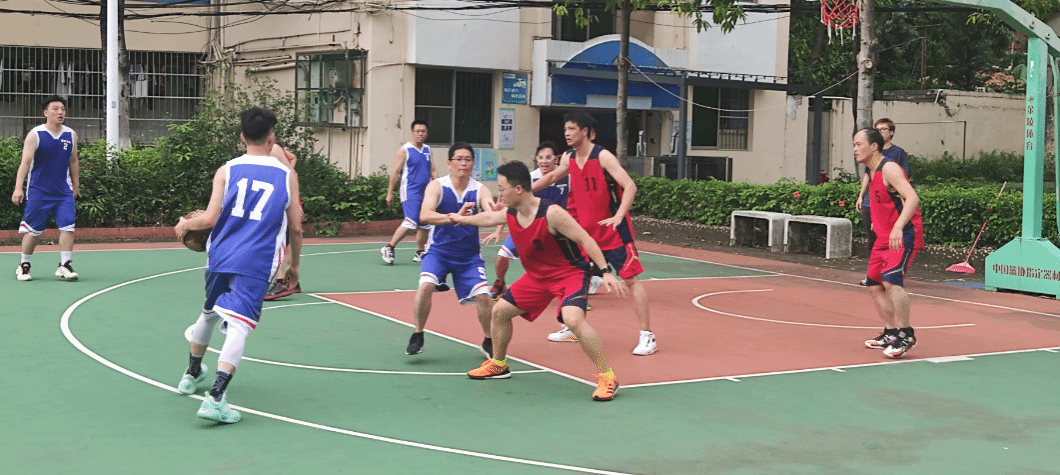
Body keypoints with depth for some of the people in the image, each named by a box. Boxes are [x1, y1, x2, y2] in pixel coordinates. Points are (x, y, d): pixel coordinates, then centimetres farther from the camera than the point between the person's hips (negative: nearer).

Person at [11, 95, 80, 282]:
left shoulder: (71, 135, 6)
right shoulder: (35, 135, -6)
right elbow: (25, 162, -11)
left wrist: (75, 186, 19)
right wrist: (18, 187, -19)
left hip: (64, 192, 3)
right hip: (38, 192, -3)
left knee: (68, 227, -9)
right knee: (33, 230, 2)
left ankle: (64, 266, -3)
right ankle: (23, 265, 19)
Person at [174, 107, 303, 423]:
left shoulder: (226, 170, 4)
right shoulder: (287, 175, 4)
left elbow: (210, 218, -4)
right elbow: (296, 228, 6)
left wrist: (185, 225, 16)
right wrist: (295, 265, 19)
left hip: (220, 256, 3)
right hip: (256, 264, -3)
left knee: (210, 312, 25)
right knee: (238, 324, -9)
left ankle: (192, 374, 46)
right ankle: (216, 397, -25)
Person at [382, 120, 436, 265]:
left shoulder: (427, 150, 14)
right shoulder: (404, 150, -4)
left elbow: (433, 171, 20)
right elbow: (395, 172, -4)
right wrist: (389, 193, -6)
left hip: (426, 192, 7)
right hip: (410, 192, -7)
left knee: (424, 225, 9)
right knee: (410, 222, -18)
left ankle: (420, 253, 20)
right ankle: (389, 248, -9)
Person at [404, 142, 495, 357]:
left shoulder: (480, 190, -8)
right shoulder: (437, 186, -12)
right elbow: (424, 215, -28)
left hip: (469, 255, 1)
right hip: (439, 251, -1)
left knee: (483, 296, -11)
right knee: (425, 286, -24)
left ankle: (488, 342, 14)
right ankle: (417, 337, -4)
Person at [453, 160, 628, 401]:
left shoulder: (551, 214, -29)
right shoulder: (508, 215, -5)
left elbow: (585, 240, -26)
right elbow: (486, 218, 19)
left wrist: (605, 272, -33)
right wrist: (462, 219, 36)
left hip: (570, 273, -8)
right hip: (538, 275, 8)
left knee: (573, 319, -32)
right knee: (499, 311, 12)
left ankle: (607, 377, -22)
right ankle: (498, 365, 35)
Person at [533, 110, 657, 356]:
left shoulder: (603, 157, -17)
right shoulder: (568, 159, 4)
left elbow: (630, 186, -25)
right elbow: (552, 177, 25)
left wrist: (618, 217, -37)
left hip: (613, 231, -7)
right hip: (586, 229, 7)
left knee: (631, 279, -7)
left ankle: (647, 336, -4)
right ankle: (571, 328, 25)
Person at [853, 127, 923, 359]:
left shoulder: (889, 168, -16)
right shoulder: (873, 173, 13)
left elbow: (912, 198, -29)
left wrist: (898, 227, -40)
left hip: (904, 235, -10)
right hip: (885, 237, 10)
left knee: (891, 280, -25)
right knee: (874, 286, 12)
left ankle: (906, 334, -18)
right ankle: (890, 333, 23)